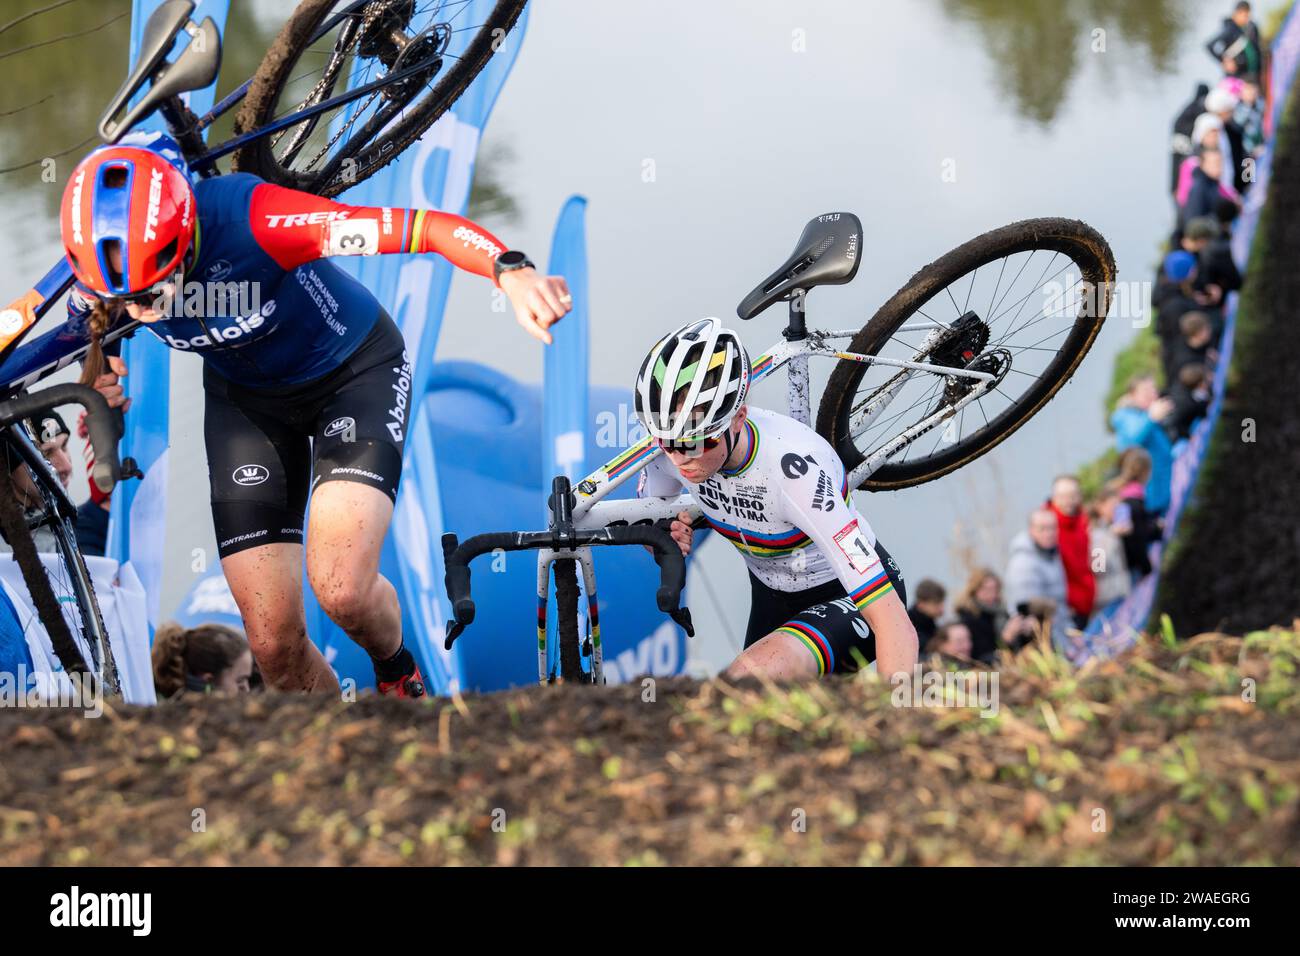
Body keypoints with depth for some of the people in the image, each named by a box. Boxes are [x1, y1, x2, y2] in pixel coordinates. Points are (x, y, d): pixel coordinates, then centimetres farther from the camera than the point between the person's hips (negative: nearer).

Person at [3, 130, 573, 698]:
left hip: (354, 370, -4)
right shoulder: (106, 268, -24)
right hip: (245, 398, 4)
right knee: (273, 643, -6)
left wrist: (511, 271, -58)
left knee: (341, 591, -25)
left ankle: (397, 674, 11)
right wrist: (95, 383, -24)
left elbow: (425, 228, -41)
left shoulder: (247, 219, -38)